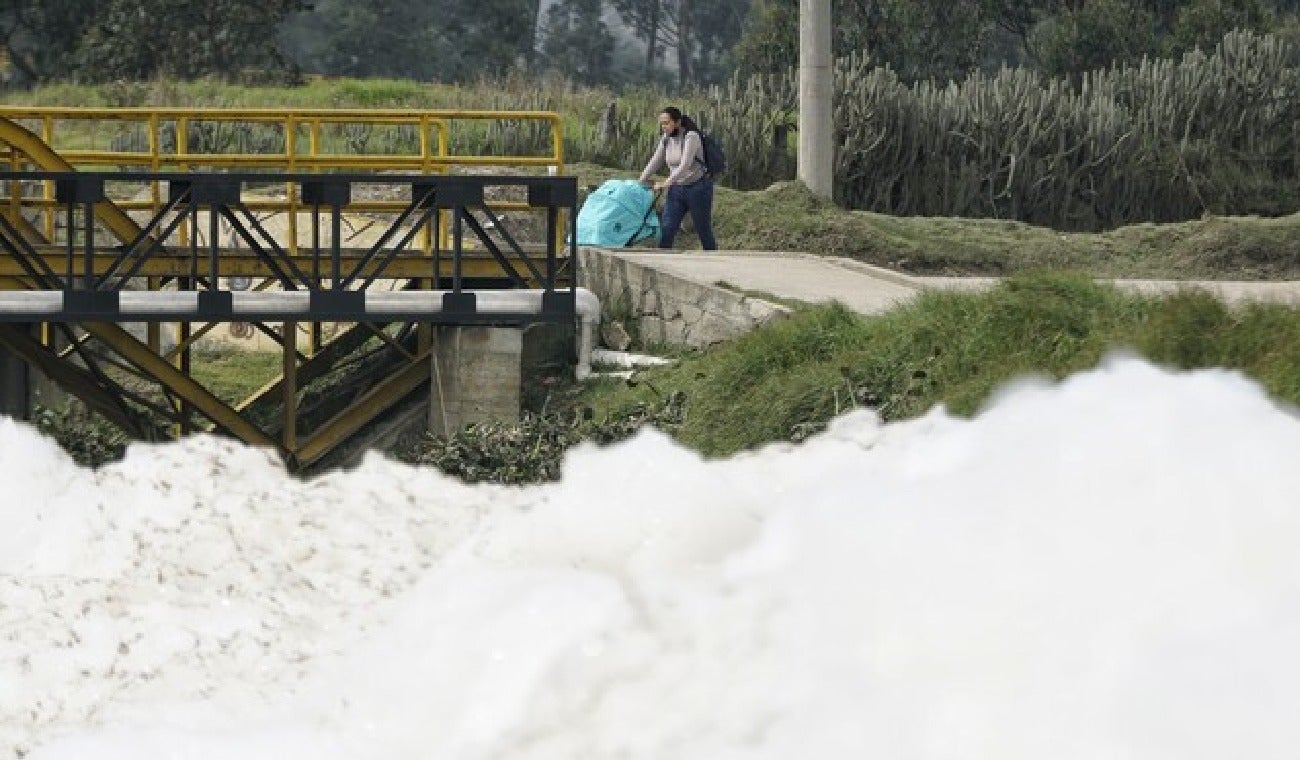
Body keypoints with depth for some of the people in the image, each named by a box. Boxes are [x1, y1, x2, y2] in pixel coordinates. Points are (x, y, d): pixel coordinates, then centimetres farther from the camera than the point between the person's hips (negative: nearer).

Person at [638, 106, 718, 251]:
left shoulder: (691, 137, -19)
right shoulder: (666, 139, 3)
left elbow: (685, 165, -28)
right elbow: (655, 162, 10)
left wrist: (667, 183, -34)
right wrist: (640, 183, 5)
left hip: (697, 188, -6)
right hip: (676, 189, 6)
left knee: (704, 231, 5)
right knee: (666, 231, -3)